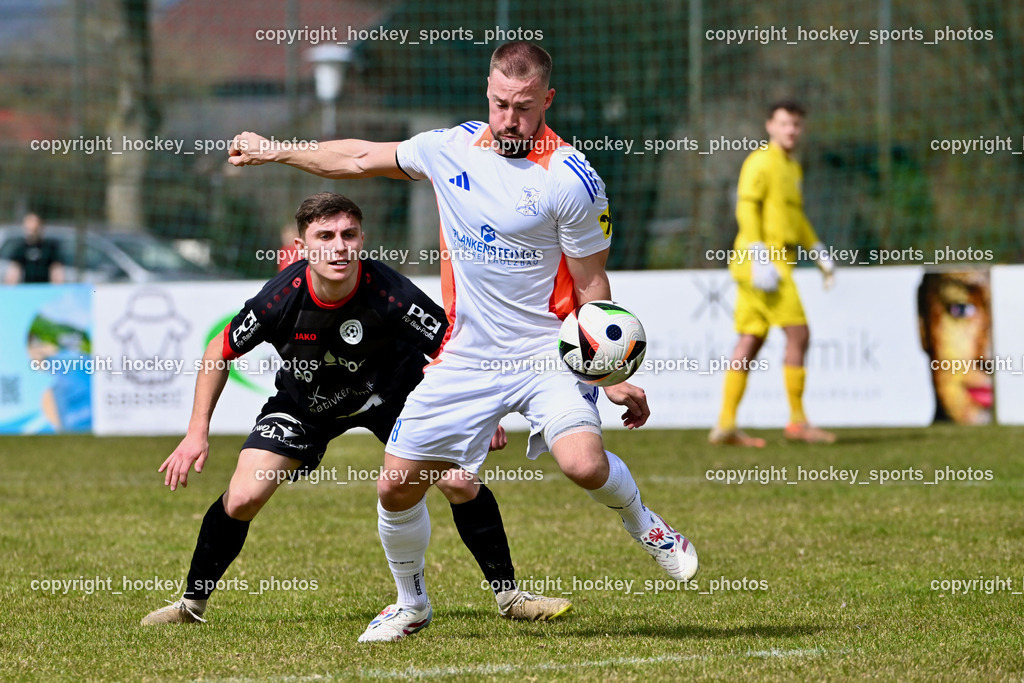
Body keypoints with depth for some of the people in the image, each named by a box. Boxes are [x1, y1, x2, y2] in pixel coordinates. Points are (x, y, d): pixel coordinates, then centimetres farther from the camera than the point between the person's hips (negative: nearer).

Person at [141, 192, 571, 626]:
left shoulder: (390, 294, -34)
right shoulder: (280, 299, -31)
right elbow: (220, 351, -12)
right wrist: (197, 433, -13)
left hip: (390, 391, 0)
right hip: (304, 402, 1)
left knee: (460, 482, -16)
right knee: (242, 498, -12)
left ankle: (508, 595, 4)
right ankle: (192, 603, 12)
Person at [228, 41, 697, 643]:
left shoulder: (571, 179, -13)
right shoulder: (452, 149, 2)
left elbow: (592, 288, -8)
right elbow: (362, 159, 17)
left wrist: (613, 377, -13)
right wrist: (272, 150, 22)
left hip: (548, 354, -5)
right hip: (467, 357, 5)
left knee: (584, 462, -30)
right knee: (397, 485, 4)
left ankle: (641, 521, 5)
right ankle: (411, 604, 30)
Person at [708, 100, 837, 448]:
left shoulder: (792, 167, 21)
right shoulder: (760, 162, -8)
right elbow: (746, 208, -16)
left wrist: (820, 253, 25)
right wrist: (760, 256, -24)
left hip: (777, 260, 9)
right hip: (763, 258, -9)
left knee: (750, 342, 5)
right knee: (798, 335, -9)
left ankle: (725, 425, 4)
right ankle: (797, 421, -4)